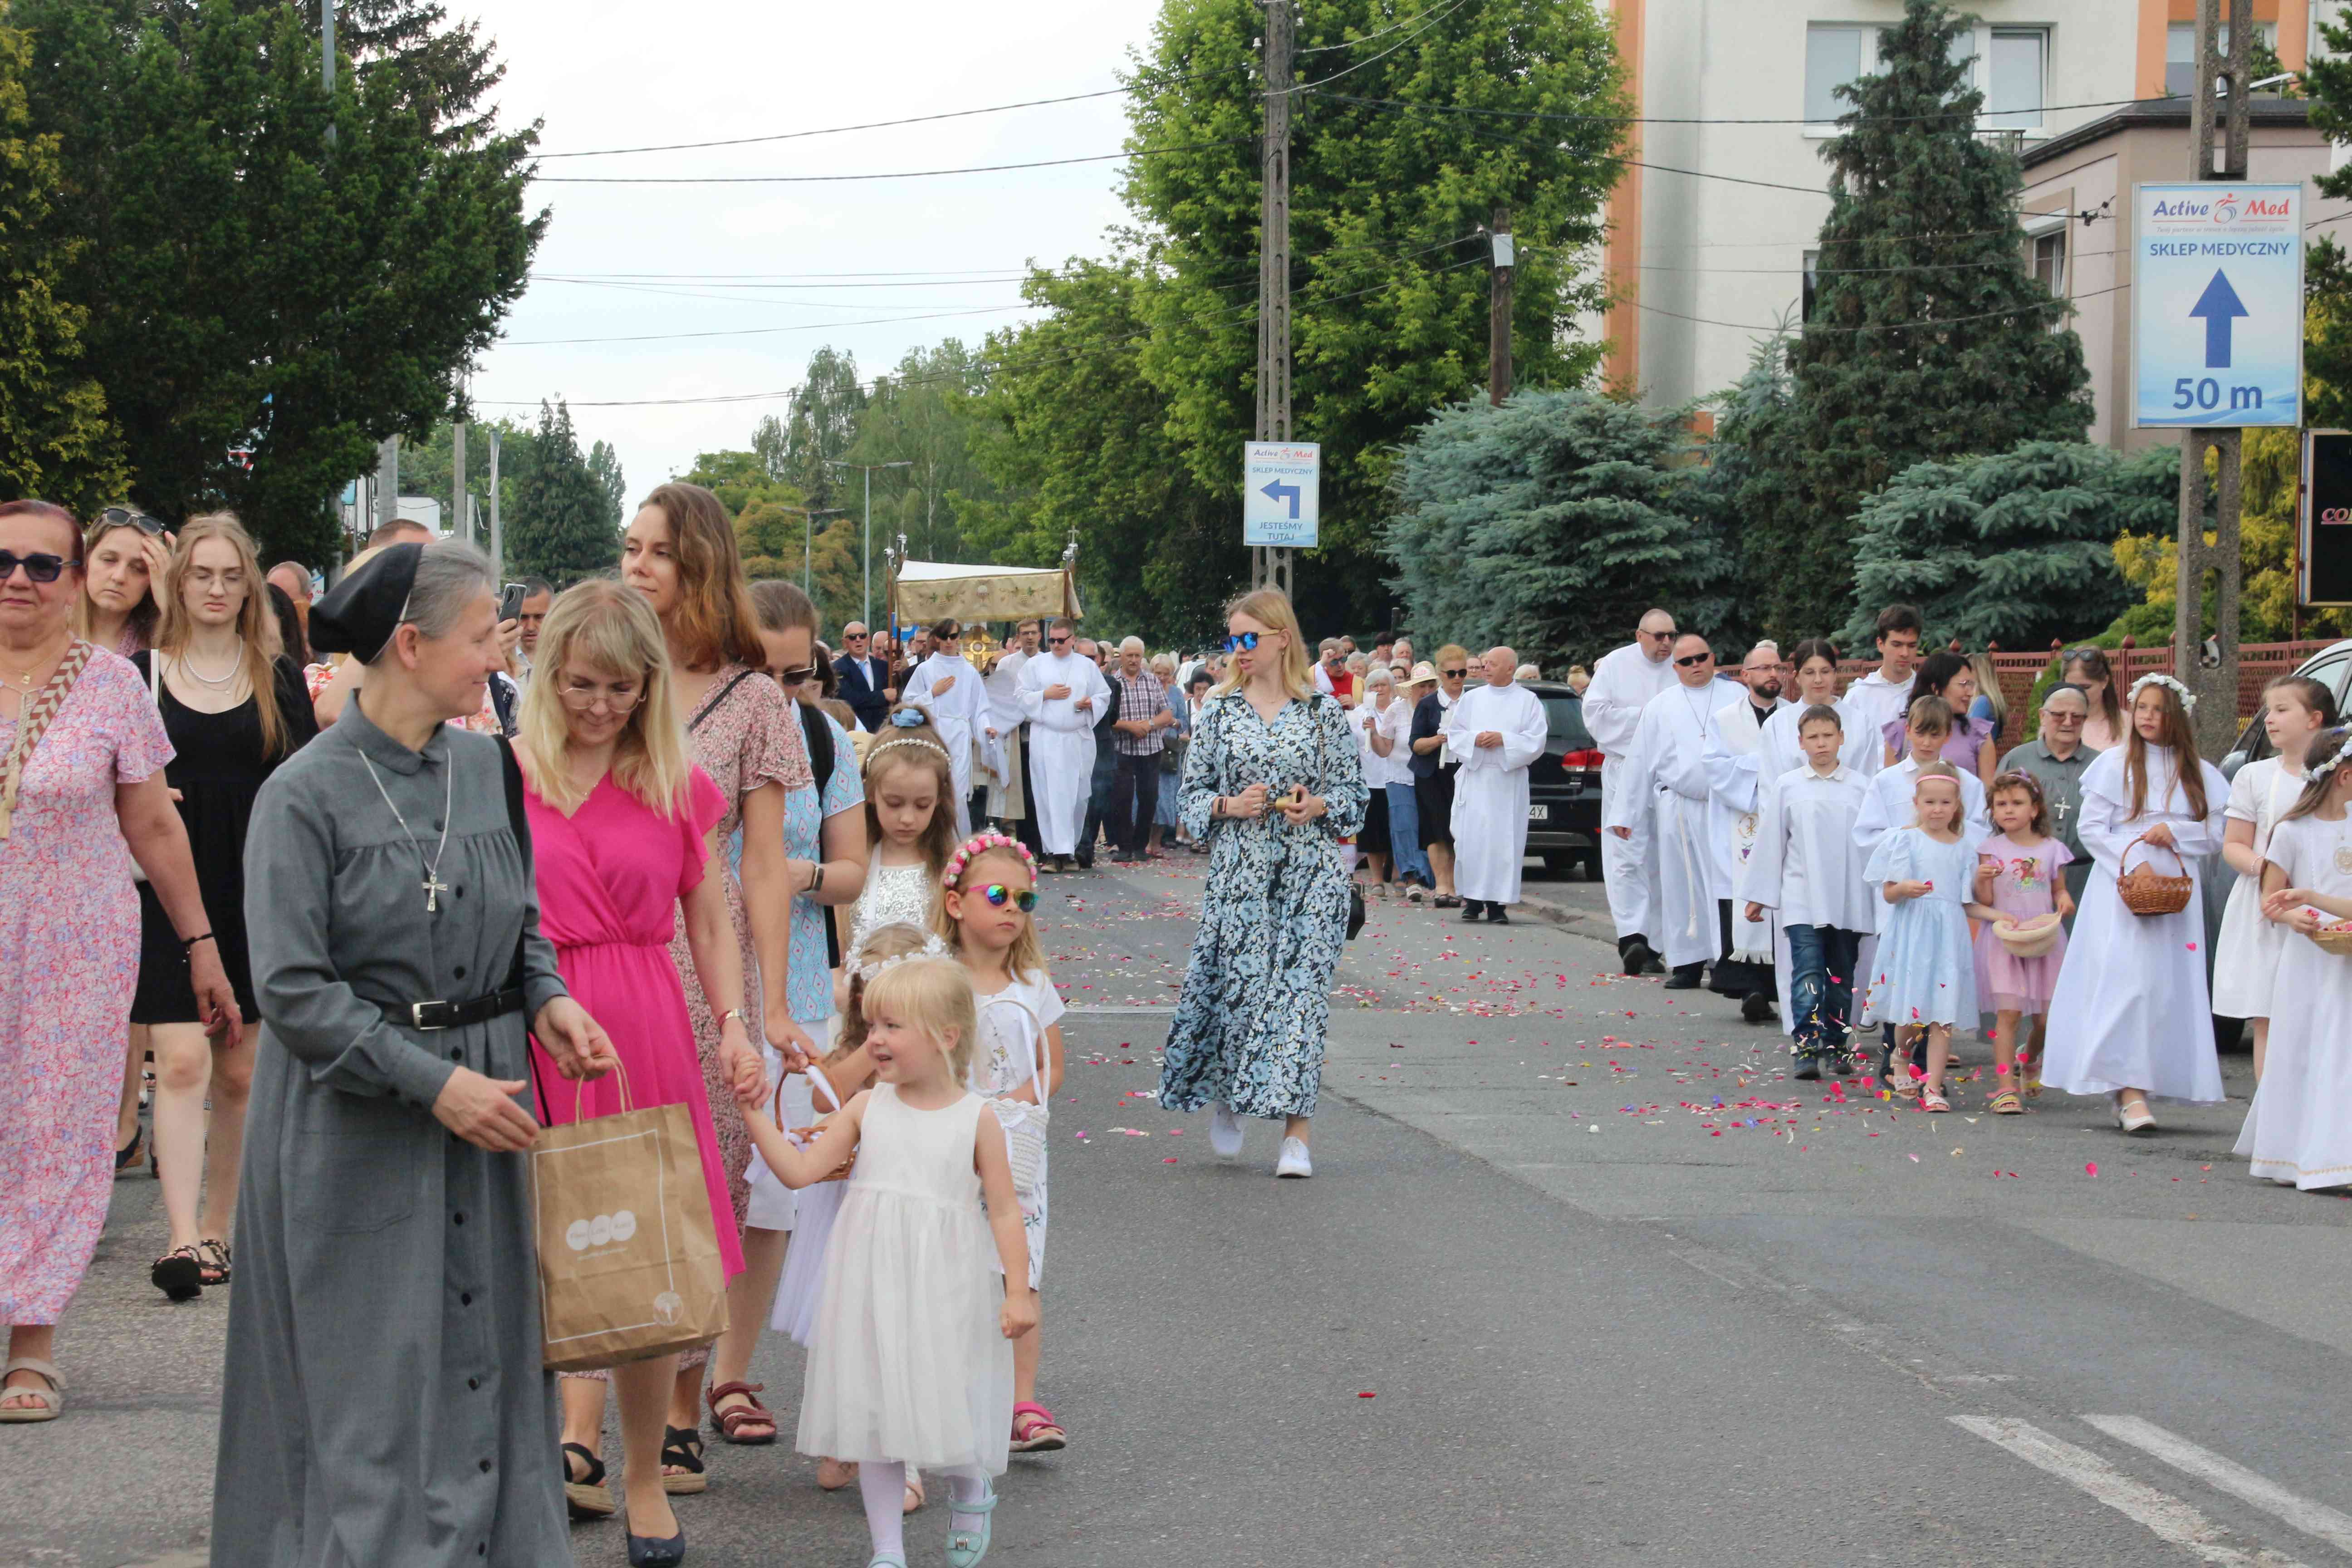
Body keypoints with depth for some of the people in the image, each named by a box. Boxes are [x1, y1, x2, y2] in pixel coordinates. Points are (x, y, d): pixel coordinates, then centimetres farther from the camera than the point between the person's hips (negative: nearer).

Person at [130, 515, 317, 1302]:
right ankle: (183, 1238, -18)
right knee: (181, 1063, -13)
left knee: (240, 1073, 7)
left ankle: (217, 1228, 20)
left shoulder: (279, 678, 7)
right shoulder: (139, 675, 5)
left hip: (257, 897, 2)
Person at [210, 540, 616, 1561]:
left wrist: (548, 1000, -3)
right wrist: (436, 1083, -18)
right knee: (376, 1375, -1)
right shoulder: (306, 795, -12)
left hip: (485, 1093, 5)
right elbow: (293, 990, -15)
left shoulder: (489, 769, 5)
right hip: (354, 1123, -5)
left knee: (485, 1357, 9)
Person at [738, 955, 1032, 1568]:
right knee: (873, 1412, 5)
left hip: (943, 1289, -3)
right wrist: (756, 1113, -4)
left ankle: (971, 1494, 34)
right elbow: (800, 1170, 3)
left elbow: (1004, 1210, -2)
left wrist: (1018, 1290, -8)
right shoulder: (868, 1109, 3)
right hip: (871, 1287, 3)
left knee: (945, 1401, 0)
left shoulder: (976, 1119, -4)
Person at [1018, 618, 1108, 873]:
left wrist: (1091, 703, -8)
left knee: (1078, 796, 2)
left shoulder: (1088, 666, 12)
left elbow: (1104, 696, 12)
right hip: (1046, 739, -2)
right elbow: (1022, 698, 5)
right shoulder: (1035, 665, 9)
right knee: (1050, 795, -7)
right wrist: (1046, 695, -9)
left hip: (1079, 739, 2)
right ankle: (1055, 853, -8)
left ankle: (1070, 850, 14)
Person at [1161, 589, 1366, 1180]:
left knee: (1302, 988, -6)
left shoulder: (1324, 711, 4)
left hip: (1311, 872, -1)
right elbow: (1193, 792, 9)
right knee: (1237, 985, -2)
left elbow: (1353, 790, 8)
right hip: (1239, 870, 1)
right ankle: (1227, 1099, 26)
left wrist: (1318, 806, -11)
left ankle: (1296, 1135, -4)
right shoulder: (1220, 711, 7)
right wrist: (1230, 806, -10)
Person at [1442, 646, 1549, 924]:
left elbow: (1536, 739, -3)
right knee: (1471, 838, -3)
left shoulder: (1528, 701, 5)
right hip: (1475, 779, 2)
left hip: (1508, 781, -2)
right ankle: (1473, 899, 5)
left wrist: (1503, 739, -15)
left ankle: (1497, 903, -3)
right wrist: (1475, 739, -11)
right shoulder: (1471, 698, 12)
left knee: (1503, 840, -6)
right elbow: (1454, 734, 9)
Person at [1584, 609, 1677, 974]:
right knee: (1627, 857, -11)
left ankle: (1652, 941, 8)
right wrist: (1644, 717, -8)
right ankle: (1631, 936, -16)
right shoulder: (1615, 665, 3)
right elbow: (1595, 712, -4)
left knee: (1661, 861, 3)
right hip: (1625, 774, -2)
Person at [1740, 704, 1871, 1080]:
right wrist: (1759, 895, 8)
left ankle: (1835, 1046, 20)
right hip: (1802, 901, -2)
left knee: (1842, 976, 9)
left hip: (1849, 902, 2)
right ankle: (1807, 1049, -15)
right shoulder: (1786, 787, 2)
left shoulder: (1860, 788, 3)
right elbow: (1770, 843, 7)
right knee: (1808, 974, -11)